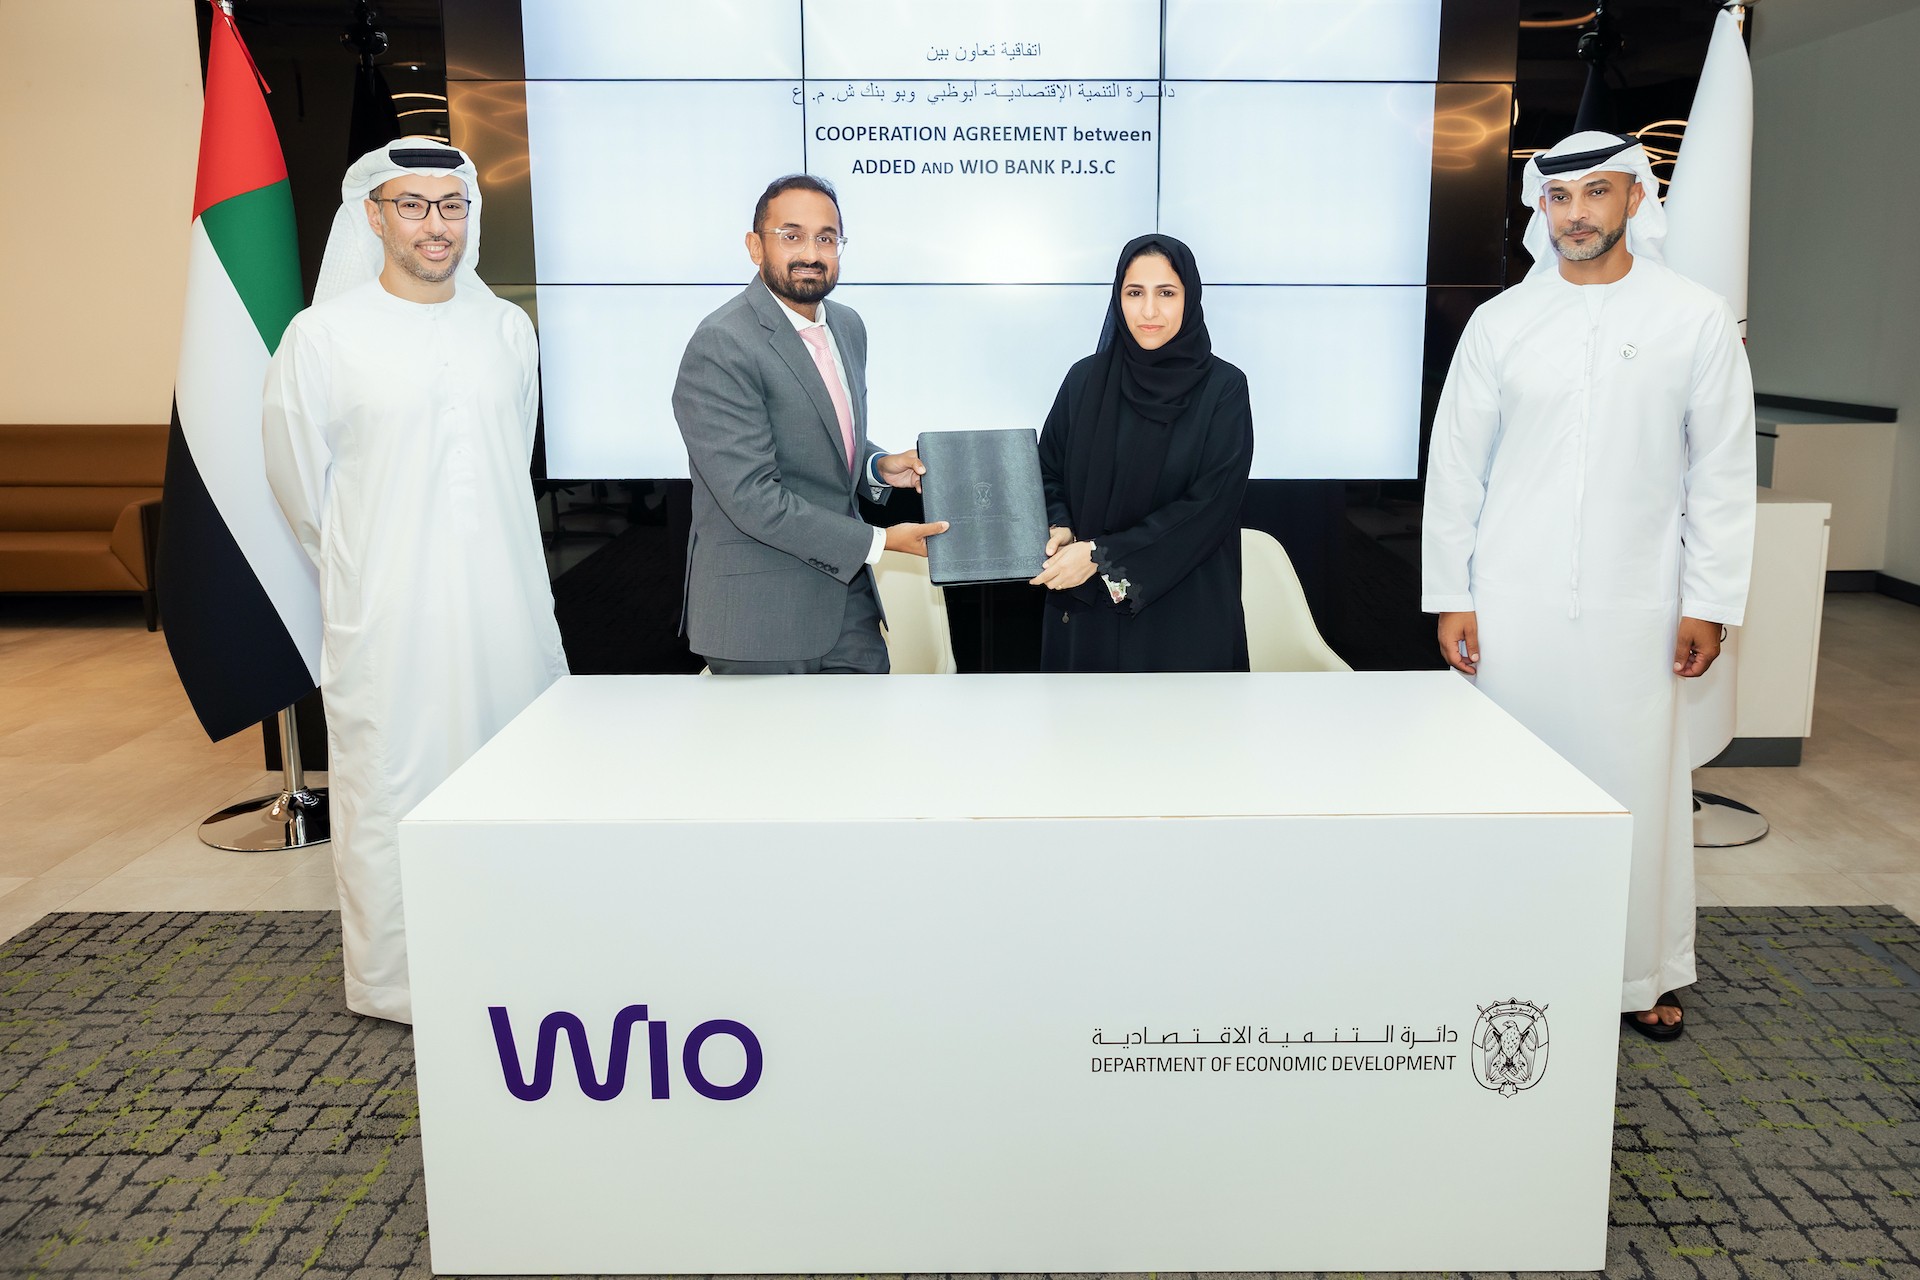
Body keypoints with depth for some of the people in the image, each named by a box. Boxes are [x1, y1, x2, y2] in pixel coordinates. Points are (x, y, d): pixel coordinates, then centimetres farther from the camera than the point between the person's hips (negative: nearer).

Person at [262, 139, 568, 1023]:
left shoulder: (506, 329, 6)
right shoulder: (323, 335, -6)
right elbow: (299, 479, 4)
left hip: (505, 602, 4)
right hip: (388, 617, -4)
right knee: (390, 787, 3)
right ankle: (394, 985, 19)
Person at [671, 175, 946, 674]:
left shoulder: (848, 326, 9)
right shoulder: (721, 346, -18)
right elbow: (753, 496, -22)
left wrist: (880, 466, 0)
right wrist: (876, 542, -18)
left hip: (845, 591, 7)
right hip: (760, 614, -7)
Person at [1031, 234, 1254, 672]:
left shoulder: (1224, 388, -6)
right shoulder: (1086, 378, 3)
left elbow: (1209, 504, -13)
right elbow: (1048, 472, 10)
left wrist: (1101, 554, -18)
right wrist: (1059, 528, -12)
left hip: (1184, 611, -2)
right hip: (1086, 608, 3)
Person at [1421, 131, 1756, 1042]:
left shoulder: (1696, 319, 2)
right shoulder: (1501, 323, 3)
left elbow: (1722, 473, 3)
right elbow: (1455, 467, 4)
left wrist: (1709, 603, -1)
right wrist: (1449, 597, 0)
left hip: (1634, 610, 0)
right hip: (1509, 607, 1)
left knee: (1638, 788, 5)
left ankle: (1642, 974, 23)